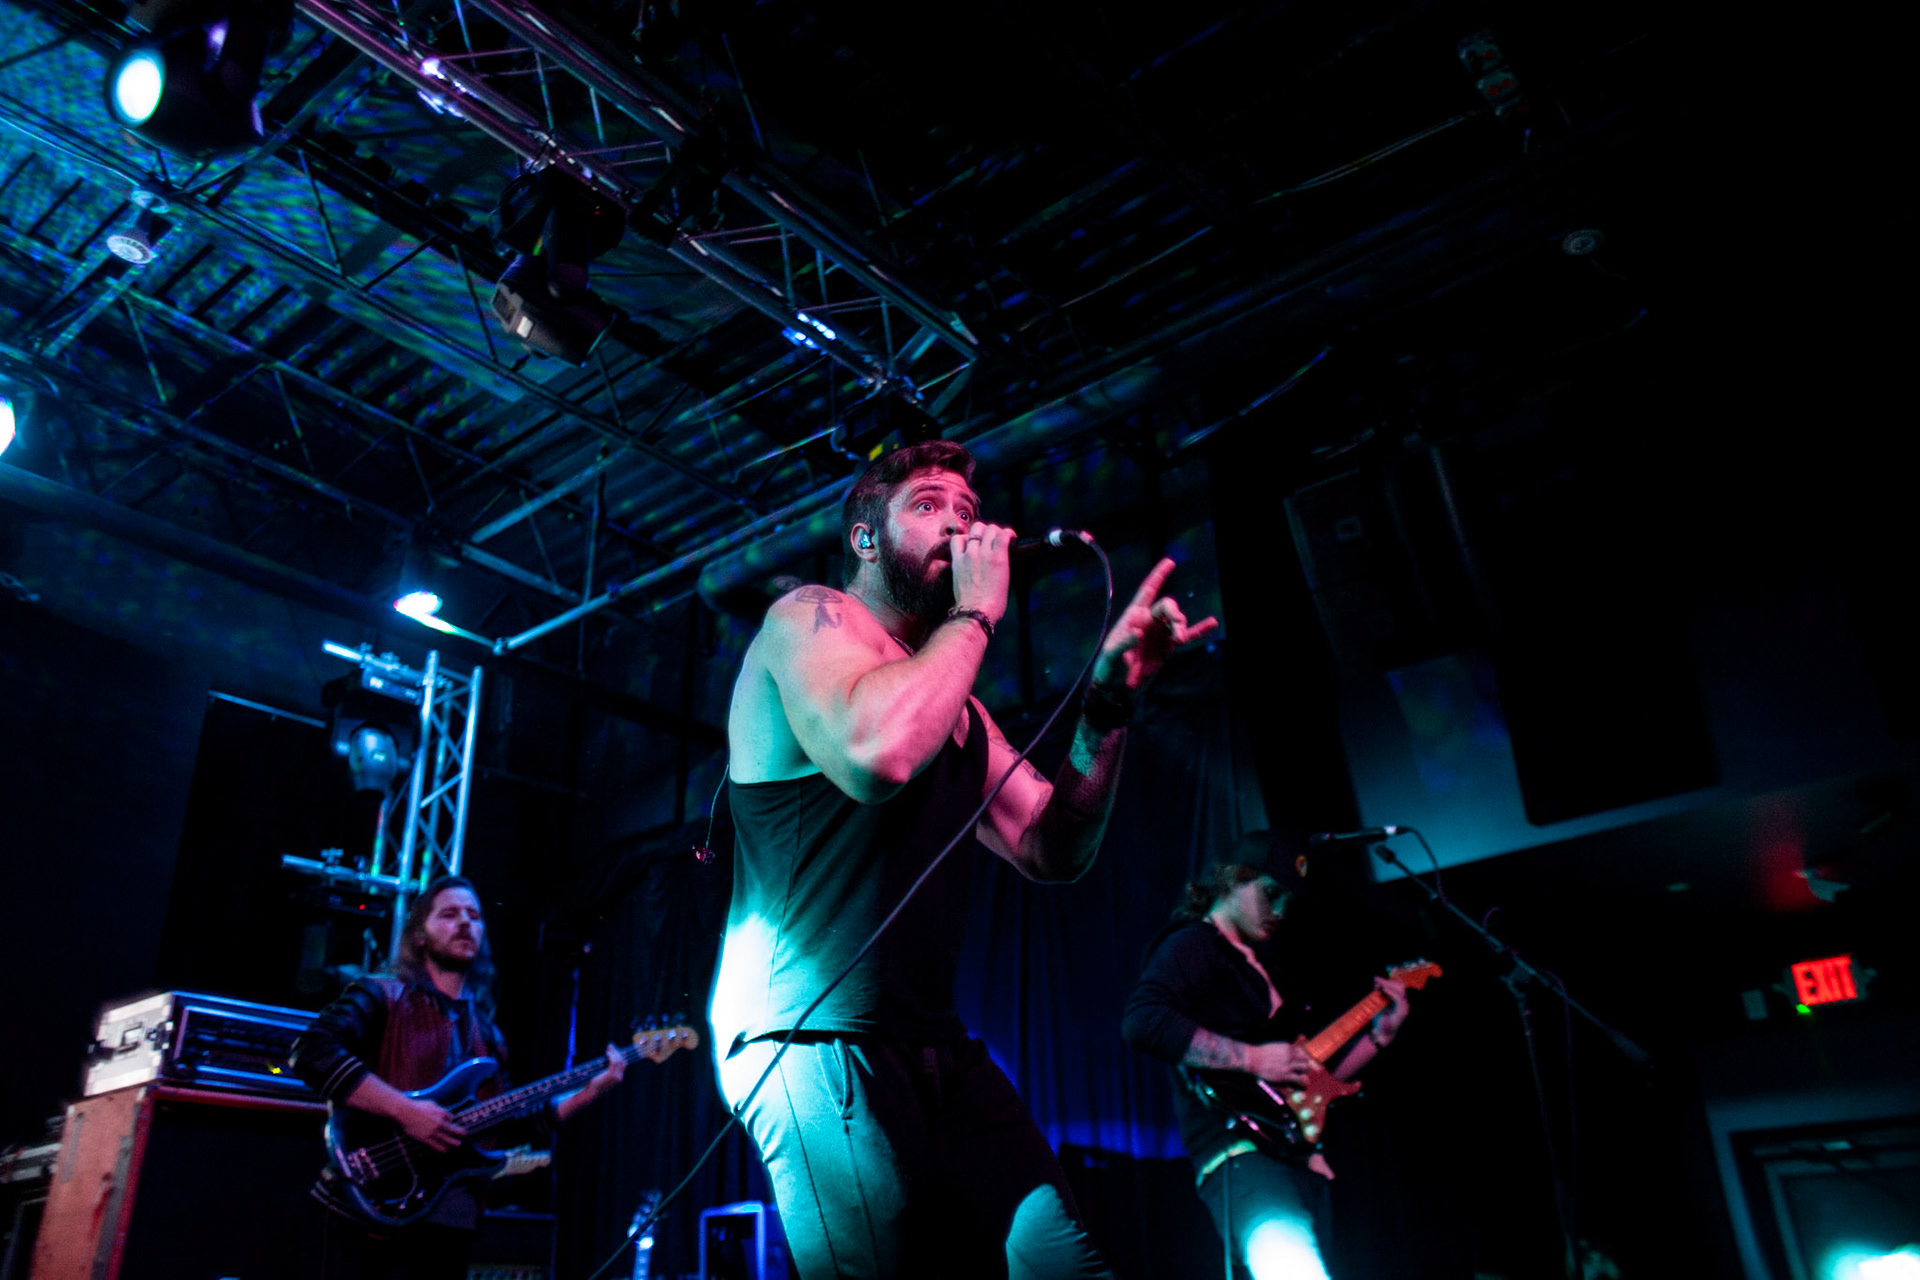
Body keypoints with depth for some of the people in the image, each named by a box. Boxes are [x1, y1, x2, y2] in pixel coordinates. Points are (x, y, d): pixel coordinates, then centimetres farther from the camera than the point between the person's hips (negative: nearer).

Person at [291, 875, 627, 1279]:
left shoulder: (486, 1033, 18)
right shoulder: (381, 997, -2)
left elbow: (508, 1127, 16)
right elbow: (312, 1053, -19)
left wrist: (589, 1091, 6)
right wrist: (405, 1110, -23)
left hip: (450, 1227, 6)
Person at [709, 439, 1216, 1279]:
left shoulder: (957, 707, 20)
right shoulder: (809, 618, -3)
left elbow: (1051, 850, 12)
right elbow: (876, 752, -26)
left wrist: (1108, 697, 1)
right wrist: (977, 613, -12)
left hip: (929, 1045, 7)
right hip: (810, 1034, -7)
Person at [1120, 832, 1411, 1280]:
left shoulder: (1258, 962, 26)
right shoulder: (1193, 946, -1)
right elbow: (1141, 1022, -22)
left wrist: (1380, 1034, 19)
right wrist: (1252, 1059, -20)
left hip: (1296, 1154, 10)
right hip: (1240, 1148, -10)